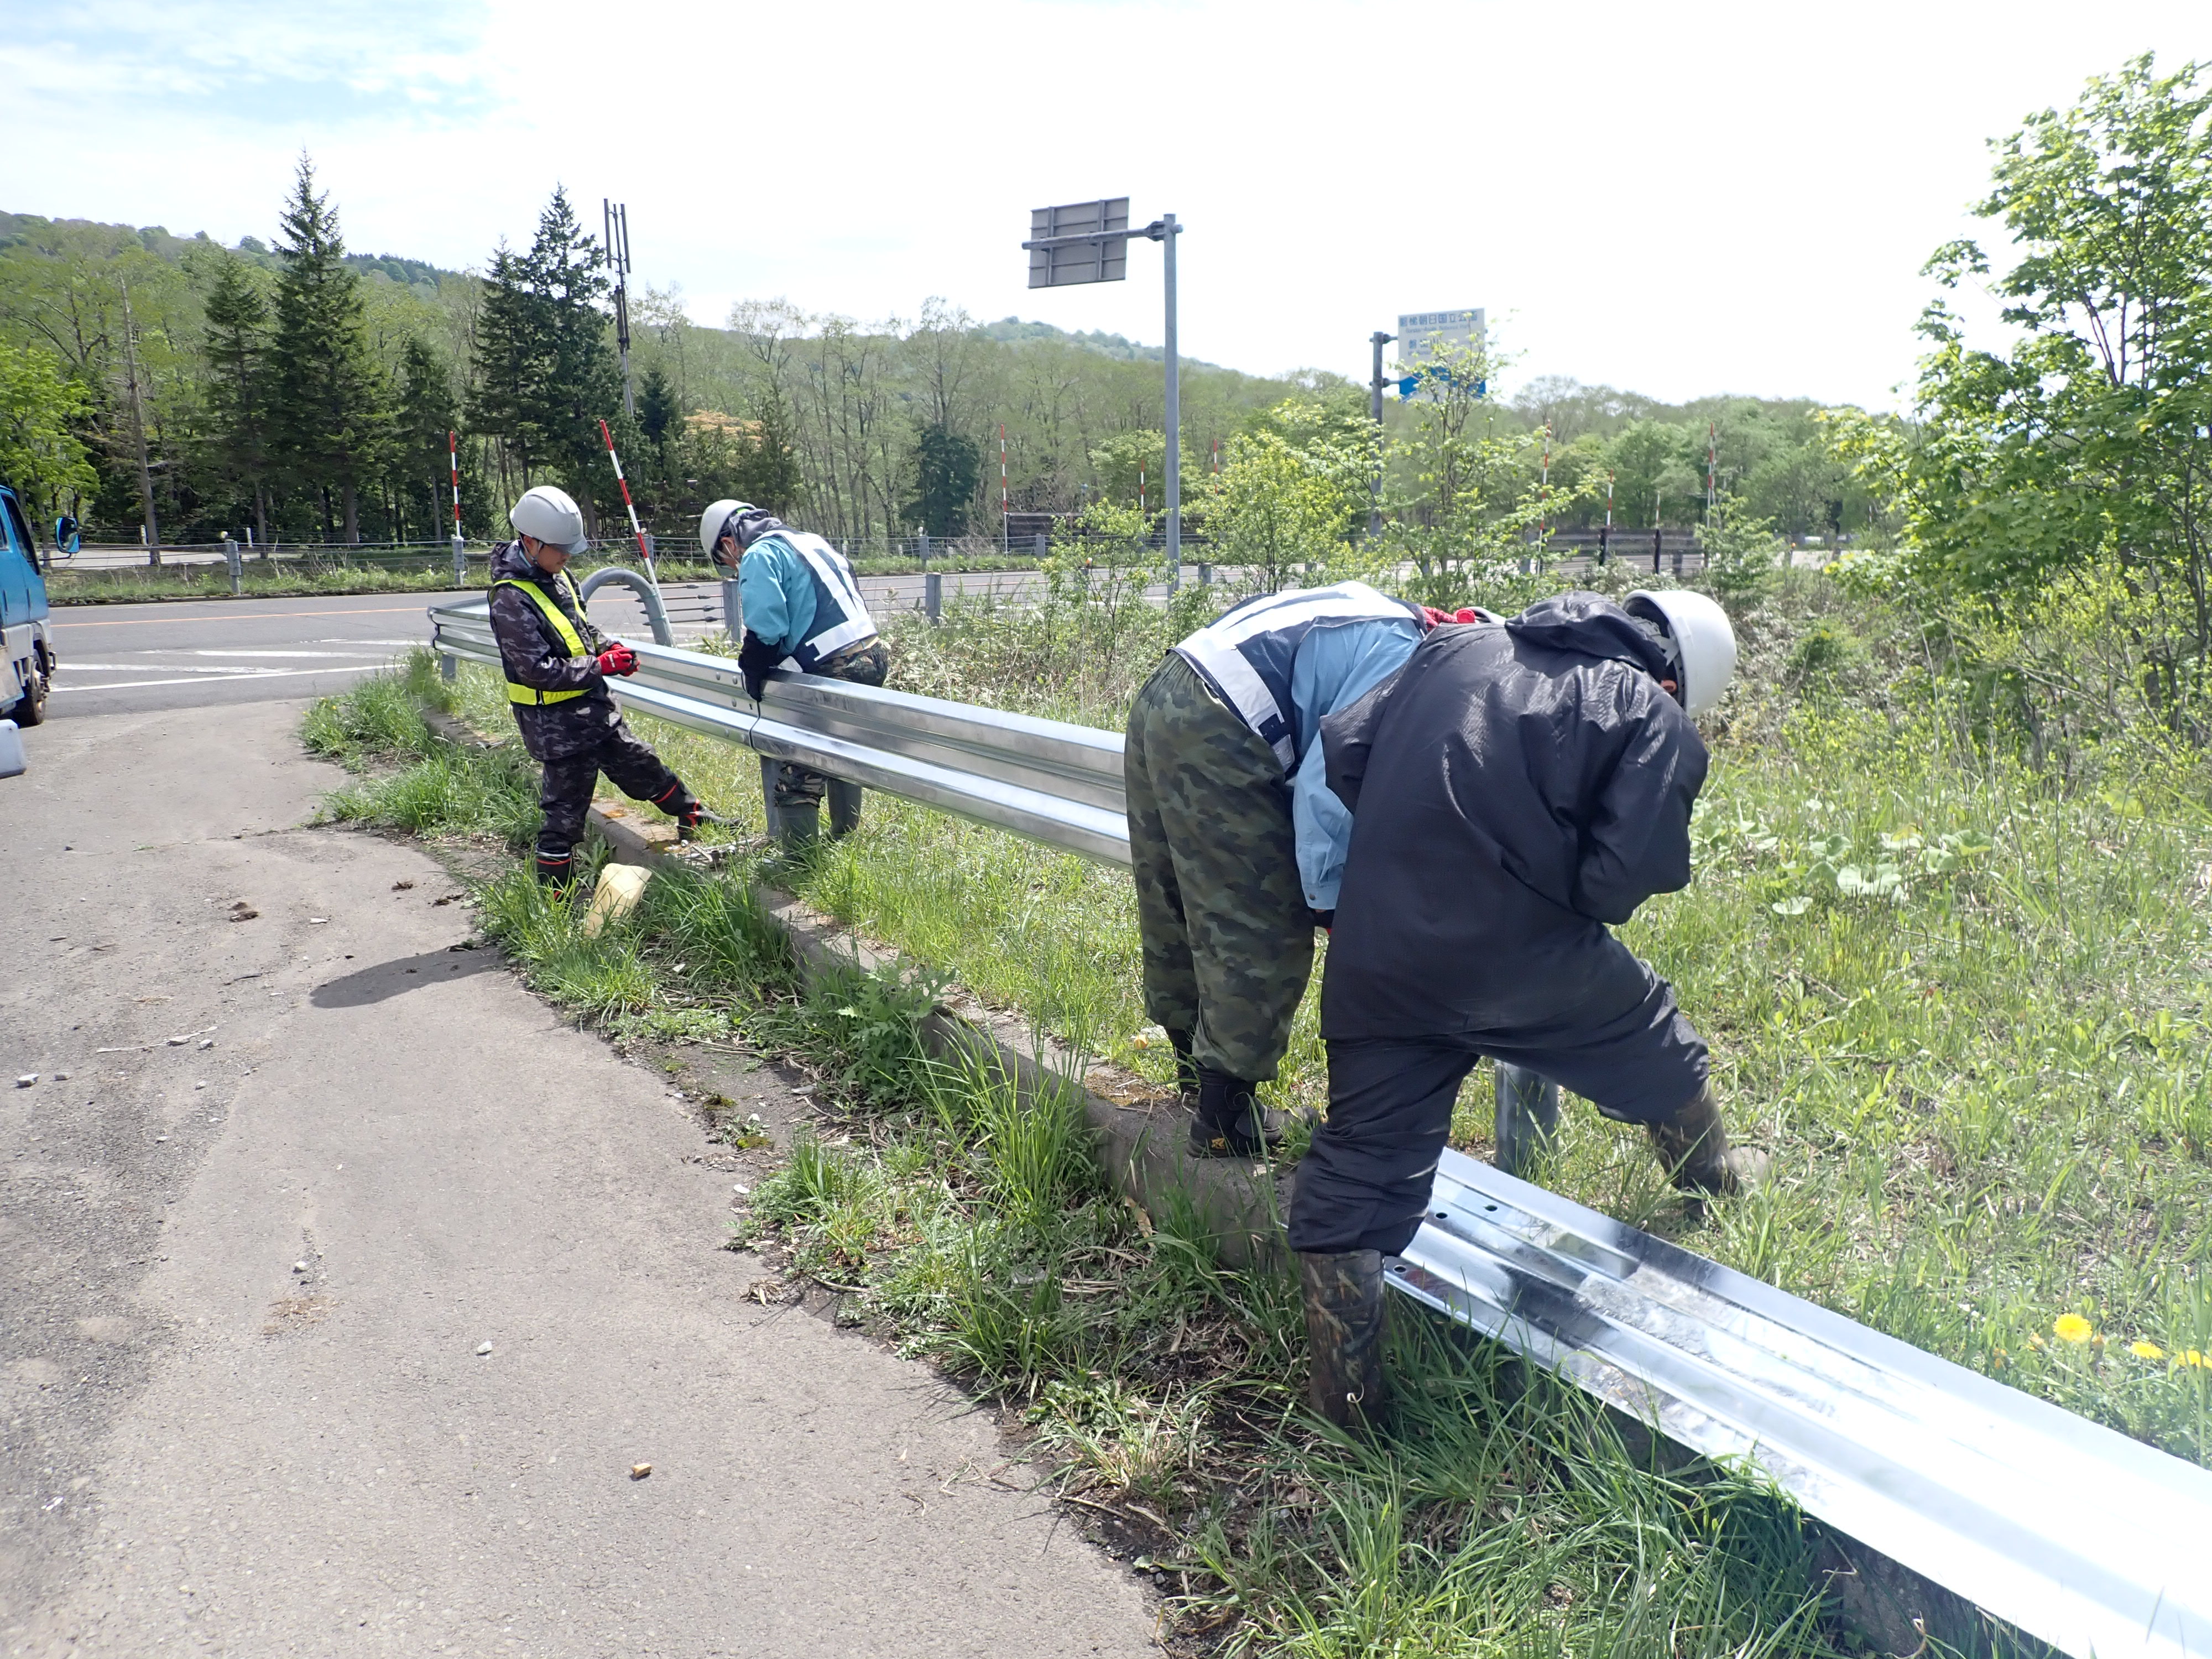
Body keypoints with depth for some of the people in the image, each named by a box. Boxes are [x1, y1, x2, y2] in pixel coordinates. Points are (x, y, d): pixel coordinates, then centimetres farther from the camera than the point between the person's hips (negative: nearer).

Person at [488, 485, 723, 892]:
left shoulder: (556, 575, 5)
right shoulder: (512, 600, -23)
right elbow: (539, 670, -26)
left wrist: (609, 646, 1)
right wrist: (601, 666, -23)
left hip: (591, 706, 8)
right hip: (556, 723, -8)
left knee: (640, 763, 22)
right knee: (566, 808, 1)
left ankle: (693, 816, 41)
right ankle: (554, 896, 14)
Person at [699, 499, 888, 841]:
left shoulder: (759, 556, -4)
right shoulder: (812, 541, 22)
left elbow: (766, 629, -17)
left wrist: (751, 670, 0)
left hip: (834, 669, -9)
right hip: (873, 653, 9)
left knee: (796, 774, -1)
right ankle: (846, 839, 38)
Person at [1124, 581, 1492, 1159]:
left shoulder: (1384, 621, 20)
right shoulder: (1404, 663, -9)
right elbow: (1327, 790, -15)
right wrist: (1329, 899, -3)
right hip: (1215, 738, -10)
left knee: (1181, 915, 21)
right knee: (1262, 936, 1)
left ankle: (1197, 1076, 38)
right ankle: (1223, 1120, 10)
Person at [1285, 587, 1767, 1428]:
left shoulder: (1456, 648, 15)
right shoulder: (1656, 723, 3)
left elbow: (1342, 749, 8)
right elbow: (1622, 876, -11)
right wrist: (1551, 895, 11)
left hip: (1373, 957, 3)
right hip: (1516, 959, -2)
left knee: (1355, 1168, 12)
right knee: (1650, 1036, 29)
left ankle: (1347, 1404, 19)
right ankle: (1710, 1172, 57)